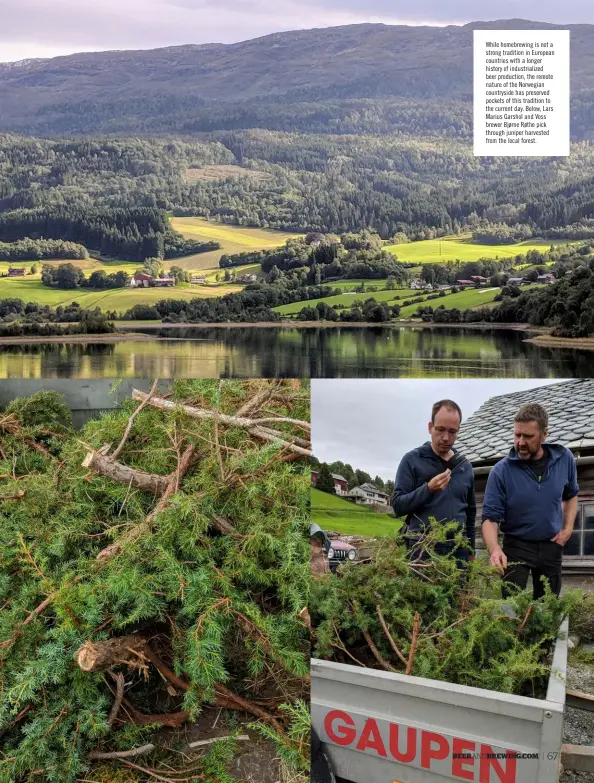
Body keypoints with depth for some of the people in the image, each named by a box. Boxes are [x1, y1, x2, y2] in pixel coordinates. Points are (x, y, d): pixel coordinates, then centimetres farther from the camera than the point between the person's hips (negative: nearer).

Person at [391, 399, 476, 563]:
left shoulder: (465, 466, 11)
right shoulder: (412, 460, -3)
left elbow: (470, 512, 18)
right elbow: (397, 505, -8)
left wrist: (470, 550, 15)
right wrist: (428, 489, -21)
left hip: (458, 550, 4)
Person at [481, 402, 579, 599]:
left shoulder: (564, 458, -6)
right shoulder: (501, 471, -17)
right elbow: (490, 517, -18)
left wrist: (568, 528, 1)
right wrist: (495, 550, -35)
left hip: (552, 546, 3)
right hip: (516, 546, -3)